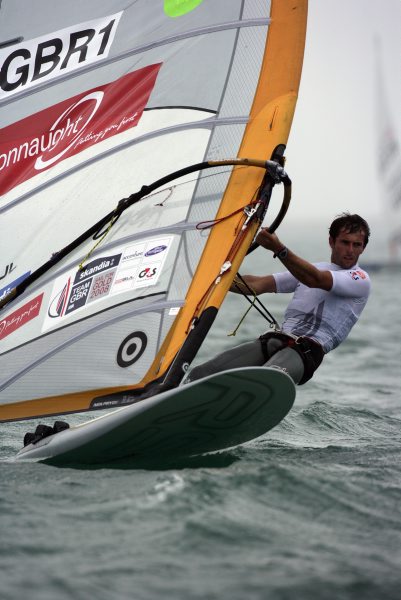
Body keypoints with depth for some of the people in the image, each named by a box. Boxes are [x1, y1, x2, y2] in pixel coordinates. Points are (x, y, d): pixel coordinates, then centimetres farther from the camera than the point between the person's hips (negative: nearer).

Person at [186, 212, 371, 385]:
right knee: (199, 375, -12)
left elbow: (315, 280, -14)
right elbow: (259, 284, 22)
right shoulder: (308, 269, 26)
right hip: (274, 339, 6)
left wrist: (279, 248, -28)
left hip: (307, 350, -6)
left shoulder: (360, 280, 4)